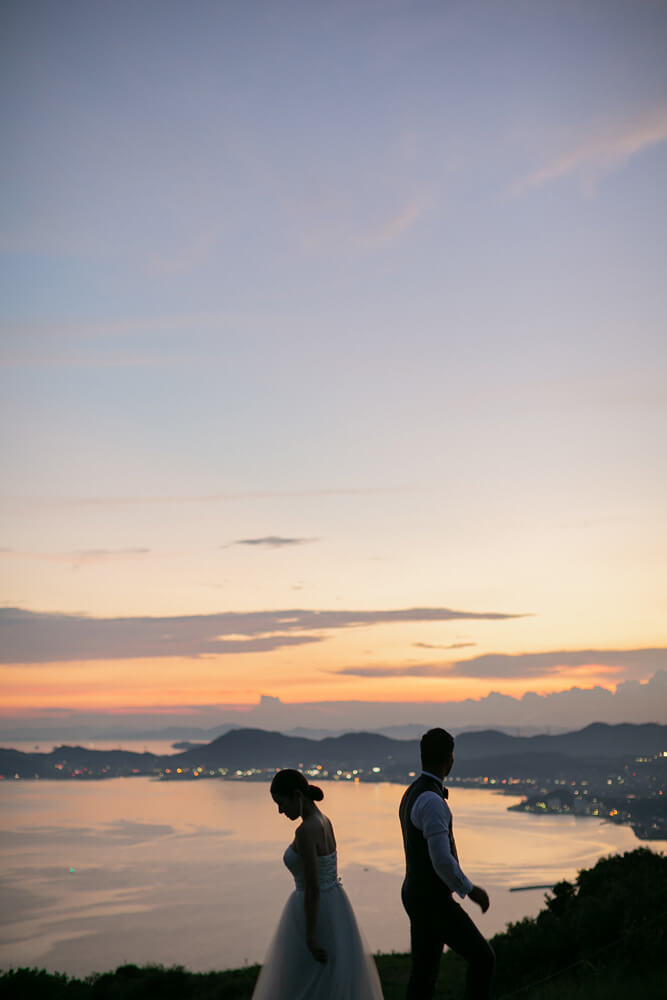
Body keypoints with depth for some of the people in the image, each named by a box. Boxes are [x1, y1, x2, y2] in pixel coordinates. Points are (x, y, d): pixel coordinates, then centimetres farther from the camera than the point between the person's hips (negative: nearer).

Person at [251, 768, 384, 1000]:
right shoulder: (324, 822, 8)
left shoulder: (306, 831, -23)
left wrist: (310, 939, -21)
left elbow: (312, 888, -25)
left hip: (316, 917, -9)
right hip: (333, 909, 9)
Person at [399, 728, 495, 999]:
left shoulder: (412, 795, 11)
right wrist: (470, 890, -14)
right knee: (482, 957, -3)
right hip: (433, 902, -10)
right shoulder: (432, 801, -23)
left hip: (417, 895, 10)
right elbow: (442, 860, -26)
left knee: (424, 973, 12)